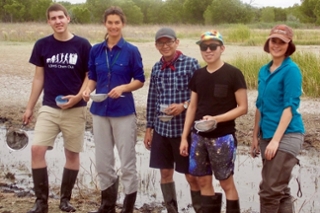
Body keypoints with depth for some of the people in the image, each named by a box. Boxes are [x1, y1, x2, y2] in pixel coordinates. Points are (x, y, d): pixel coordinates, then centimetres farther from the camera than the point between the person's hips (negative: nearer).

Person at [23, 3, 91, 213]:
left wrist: (78, 96, -16)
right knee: (37, 149, -11)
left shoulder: (82, 45, -5)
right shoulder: (42, 45, 2)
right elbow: (39, 78, 9)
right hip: (49, 108, 2)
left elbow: (90, 76, 0)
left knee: (72, 154, 6)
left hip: (75, 109, -1)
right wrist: (30, 107, 10)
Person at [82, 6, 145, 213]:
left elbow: (140, 80, -2)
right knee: (103, 161, 11)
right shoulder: (96, 50, 4)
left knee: (127, 162, 2)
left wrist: (123, 88, -19)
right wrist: (88, 90, -9)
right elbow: (93, 77, 12)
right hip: (100, 111, 4)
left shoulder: (131, 51, -5)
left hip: (124, 112, -4)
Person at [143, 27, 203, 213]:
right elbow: (152, 99, 12)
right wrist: (149, 128, 11)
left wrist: (183, 106, -20)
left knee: (191, 175, 1)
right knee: (165, 172, 11)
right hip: (161, 128, 5)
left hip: (185, 128, -5)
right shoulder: (156, 68, 7)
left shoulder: (191, 64, -6)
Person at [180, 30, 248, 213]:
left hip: (223, 137, -5)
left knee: (227, 183, 1)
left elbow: (243, 107, -9)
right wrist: (184, 137, 8)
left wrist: (216, 119, -20)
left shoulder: (233, 74, -8)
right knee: (203, 181, 10)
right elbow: (192, 107, 12)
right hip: (199, 136, 5)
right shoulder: (198, 75, 8)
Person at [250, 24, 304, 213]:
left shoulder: (291, 69, -10)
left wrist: (276, 139, -19)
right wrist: (256, 137, 13)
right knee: (280, 191, 14)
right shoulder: (264, 71, 12)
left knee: (270, 191, -6)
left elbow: (290, 107, -15)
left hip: (286, 136, -8)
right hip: (267, 135, 8)